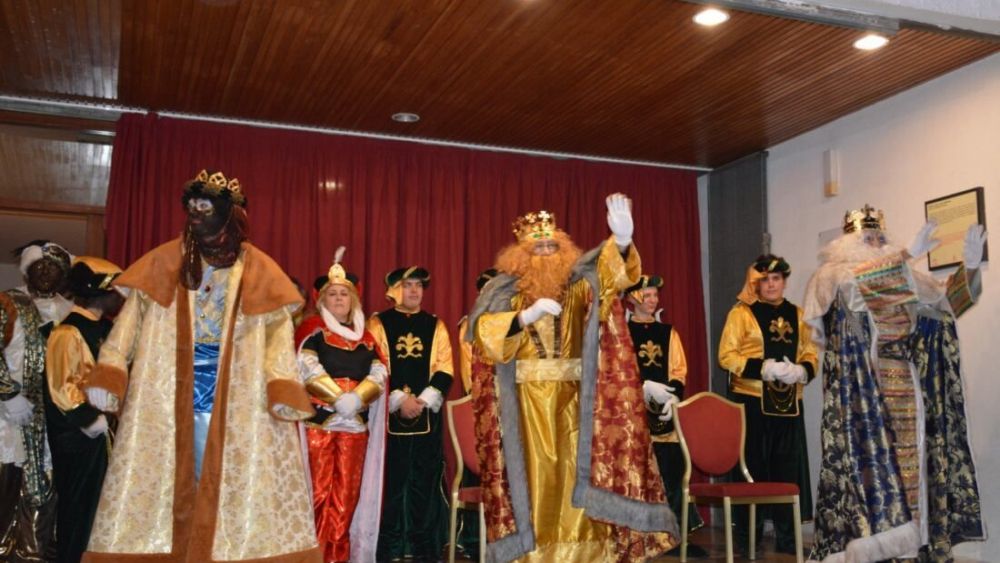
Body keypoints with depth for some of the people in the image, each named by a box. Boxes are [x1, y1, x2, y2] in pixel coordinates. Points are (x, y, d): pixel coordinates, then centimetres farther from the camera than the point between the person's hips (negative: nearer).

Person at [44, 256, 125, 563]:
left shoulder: (104, 327, 11)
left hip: (101, 432, 8)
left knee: (99, 504, 15)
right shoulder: (68, 333, -16)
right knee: (78, 507, 4)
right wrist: (93, 420, -16)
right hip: (77, 436, -8)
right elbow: (63, 389, -20)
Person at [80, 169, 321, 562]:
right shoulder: (165, 264, 8)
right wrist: (109, 373, -13)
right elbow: (131, 319, 2)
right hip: (169, 394, 1)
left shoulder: (257, 271, 5)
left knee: (226, 481, -1)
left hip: (235, 399, -1)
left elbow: (277, 330, -2)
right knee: (172, 479, 3)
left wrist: (282, 388, -16)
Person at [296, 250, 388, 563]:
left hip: (355, 426, 4)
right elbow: (308, 370, -9)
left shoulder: (366, 339, 15)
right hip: (318, 422, -3)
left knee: (347, 496, 5)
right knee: (318, 493, -5)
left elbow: (379, 375, 3)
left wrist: (356, 398, -15)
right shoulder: (313, 332, 5)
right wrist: (339, 398, -19)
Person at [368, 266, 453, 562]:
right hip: (388, 415, -2)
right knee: (390, 482, 0)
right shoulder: (378, 323, 6)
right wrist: (399, 400, -14)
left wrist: (422, 400, -10)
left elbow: (445, 370, 4)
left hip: (427, 415, 2)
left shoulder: (436, 325, 12)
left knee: (425, 481, 4)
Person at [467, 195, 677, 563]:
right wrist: (528, 315, -24)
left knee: (576, 469, 0)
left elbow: (611, 270, -13)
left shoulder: (578, 285, 6)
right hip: (527, 402, -1)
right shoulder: (505, 290, 3)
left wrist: (621, 240, -34)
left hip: (572, 400, 1)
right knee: (534, 474, 0)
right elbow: (485, 334, -11)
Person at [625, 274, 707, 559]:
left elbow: (680, 369, 9)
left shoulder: (668, 332, 15)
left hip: (667, 409, 3)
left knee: (672, 468, -1)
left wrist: (673, 396, -8)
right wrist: (646, 387, -16)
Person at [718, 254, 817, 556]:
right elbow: (726, 356, -8)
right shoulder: (741, 313, -1)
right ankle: (747, 534, 11)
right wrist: (762, 368, -19)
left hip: (789, 402, 4)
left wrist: (803, 370, -10)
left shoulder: (797, 314, 14)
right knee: (753, 466, 1)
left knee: (788, 468, 5)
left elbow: (811, 352, 12)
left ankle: (787, 535, 14)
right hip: (752, 401, -4)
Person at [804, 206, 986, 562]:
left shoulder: (904, 278, 15)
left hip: (904, 390, 5)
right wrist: (906, 255, -26)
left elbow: (947, 299, 11)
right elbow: (857, 284, -22)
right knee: (868, 460, -9)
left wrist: (969, 267, -6)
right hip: (862, 390, -5)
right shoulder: (832, 275, -1)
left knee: (908, 463, 4)